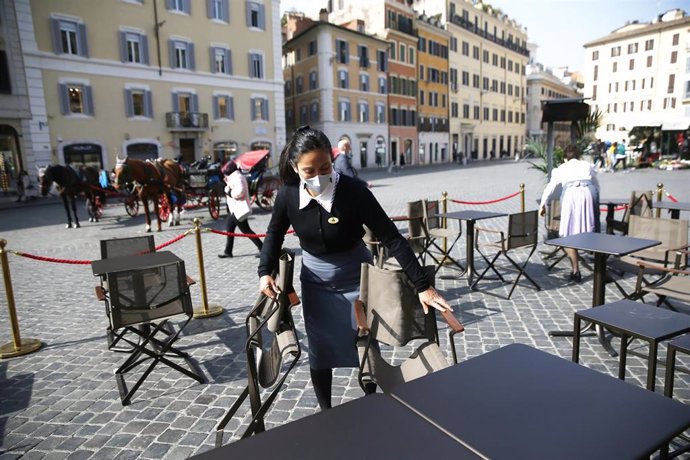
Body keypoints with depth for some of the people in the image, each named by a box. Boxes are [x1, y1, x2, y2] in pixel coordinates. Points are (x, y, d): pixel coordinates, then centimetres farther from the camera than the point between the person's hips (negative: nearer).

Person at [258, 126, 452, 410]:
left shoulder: (353, 191, -27)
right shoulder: (288, 195, -17)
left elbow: (391, 239, -24)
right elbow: (275, 233, 3)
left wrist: (422, 286, -24)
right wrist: (265, 272, -9)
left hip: (355, 277, -2)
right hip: (315, 280, 2)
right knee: (320, 350, 9)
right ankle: (325, 411, 32)